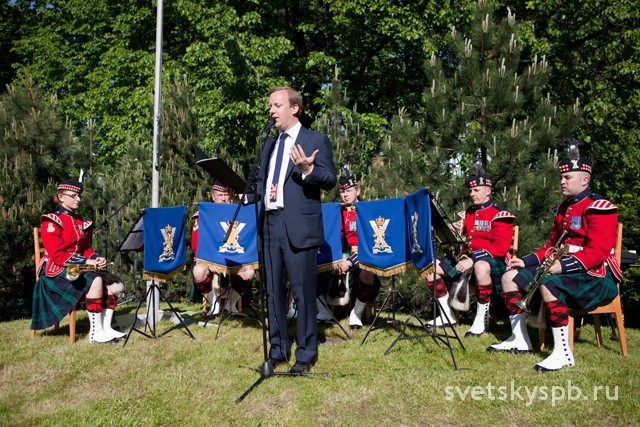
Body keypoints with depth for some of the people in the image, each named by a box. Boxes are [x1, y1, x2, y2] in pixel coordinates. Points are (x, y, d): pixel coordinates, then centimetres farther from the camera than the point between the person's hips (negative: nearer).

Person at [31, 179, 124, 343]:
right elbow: (57, 255, -17)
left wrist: (96, 258, -6)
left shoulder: (80, 221, 14)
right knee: (95, 280, -34)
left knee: (114, 285, -12)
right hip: (56, 270, -8)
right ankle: (95, 332, -27)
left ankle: (106, 328, -7)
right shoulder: (52, 222, -9)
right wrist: (86, 261, -23)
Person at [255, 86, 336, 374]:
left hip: (299, 226, -6)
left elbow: (330, 180, -7)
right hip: (270, 223, 7)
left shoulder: (316, 140, 1)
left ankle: (305, 354, 12)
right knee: (273, 290, 11)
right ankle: (278, 349, 24)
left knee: (302, 291, -2)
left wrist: (308, 169, -24)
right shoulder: (269, 145, 20)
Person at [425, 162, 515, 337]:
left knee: (480, 266, -43)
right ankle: (448, 315, 1)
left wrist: (473, 260, -23)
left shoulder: (499, 214, -6)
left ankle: (482, 318, -26)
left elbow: (501, 247, -17)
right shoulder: (468, 213, 17)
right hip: (469, 260, 8)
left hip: (494, 262, -7)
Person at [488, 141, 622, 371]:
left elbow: (597, 251, -23)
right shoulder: (563, 209, 16)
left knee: (548, 284, -38)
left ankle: (563, 353, -28)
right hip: (564, 269, 10)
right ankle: (519, 339, 6)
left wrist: (563, 265, -35)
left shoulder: (599, 208, -12)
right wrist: (526, 261, 6)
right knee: (510, 277, 1)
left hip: (596, 276, -9)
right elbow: (551, 246, 21)